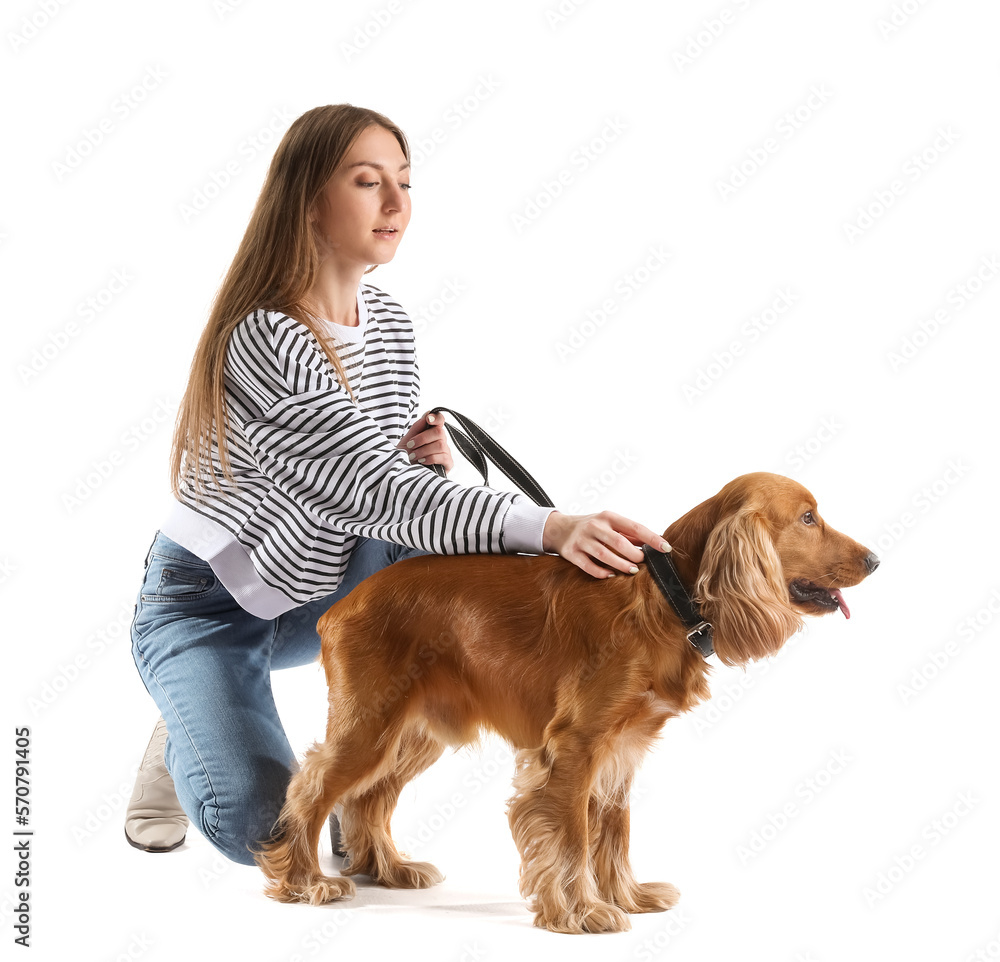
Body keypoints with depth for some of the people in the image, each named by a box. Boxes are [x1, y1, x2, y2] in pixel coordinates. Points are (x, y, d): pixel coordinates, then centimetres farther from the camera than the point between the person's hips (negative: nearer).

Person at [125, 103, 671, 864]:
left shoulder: (389, 321, -4)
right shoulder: (263, 341, -29)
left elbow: (389, 467, 8)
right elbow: (368, 493, -38)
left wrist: (424, 456, -18)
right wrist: (551, 528, -50)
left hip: (312, 597, 7)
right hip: (208, 606, -7)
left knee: (452, 553, -20)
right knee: (256, 828, -24)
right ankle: (191, 735, 12)